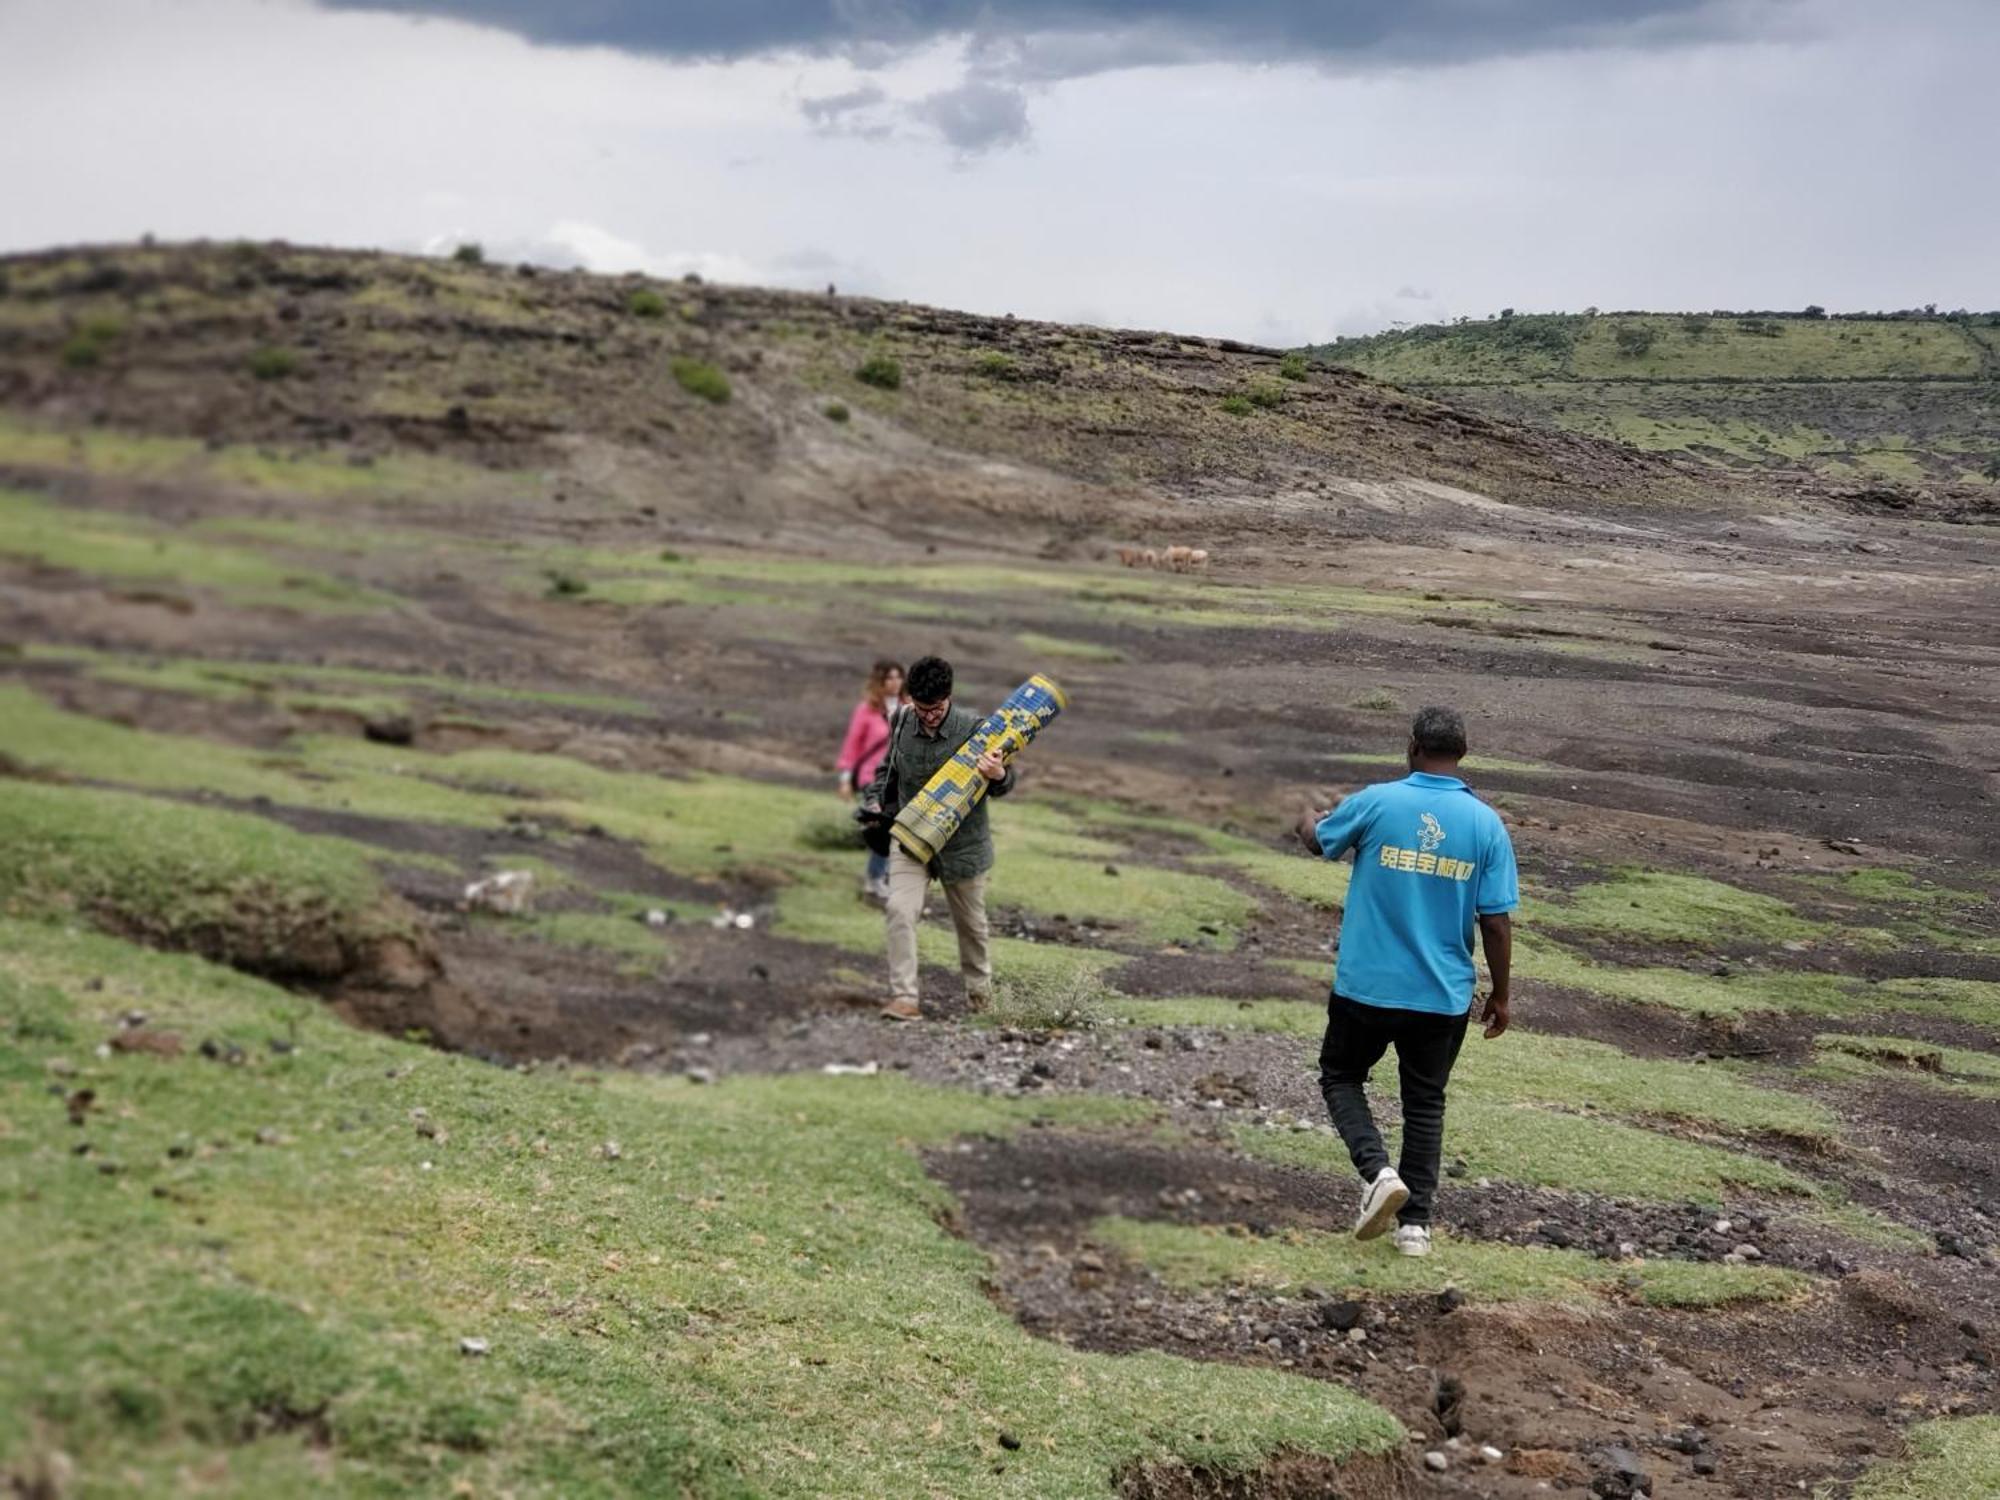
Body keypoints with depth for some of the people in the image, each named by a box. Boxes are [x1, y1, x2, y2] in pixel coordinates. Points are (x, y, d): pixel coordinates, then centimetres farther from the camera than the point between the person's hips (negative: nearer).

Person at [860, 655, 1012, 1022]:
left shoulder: (973, 728, -16)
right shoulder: (901, 724, -5)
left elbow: (1002, 786, -9)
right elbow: (887, 767, 16)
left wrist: (998, 777, -32)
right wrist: (876, 801, 1)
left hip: (962, 843, -2)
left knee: (970, 922, 15)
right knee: (900, 910, -20)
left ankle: (979, 987, 41)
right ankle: (904, 998, -19)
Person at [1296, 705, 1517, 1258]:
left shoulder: (1376, 803, -9)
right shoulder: (1486, 823, -5)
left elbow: (1318, 840, 11)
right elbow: (1496, 922, -5)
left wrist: (1307, 819, 36)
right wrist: (1501, 994, 8)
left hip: (1366, 985, -2)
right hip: (1444, 996, 2)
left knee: (1340, 1077, 18)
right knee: (1425, 1104, 17)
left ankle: (1378, 1170, -4)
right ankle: (1415, 1222, 17)